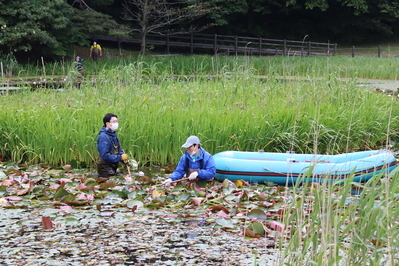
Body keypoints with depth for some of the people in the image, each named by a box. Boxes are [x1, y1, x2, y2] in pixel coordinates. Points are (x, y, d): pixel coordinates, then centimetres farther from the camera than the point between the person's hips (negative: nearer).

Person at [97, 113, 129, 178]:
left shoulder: (114, 135, 11)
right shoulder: (103, 137, -19)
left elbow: (119, 149, 19)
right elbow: (105, 155, -24)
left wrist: (124, 159, -2)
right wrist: (120, 157, -20)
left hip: (113, 167, 9)